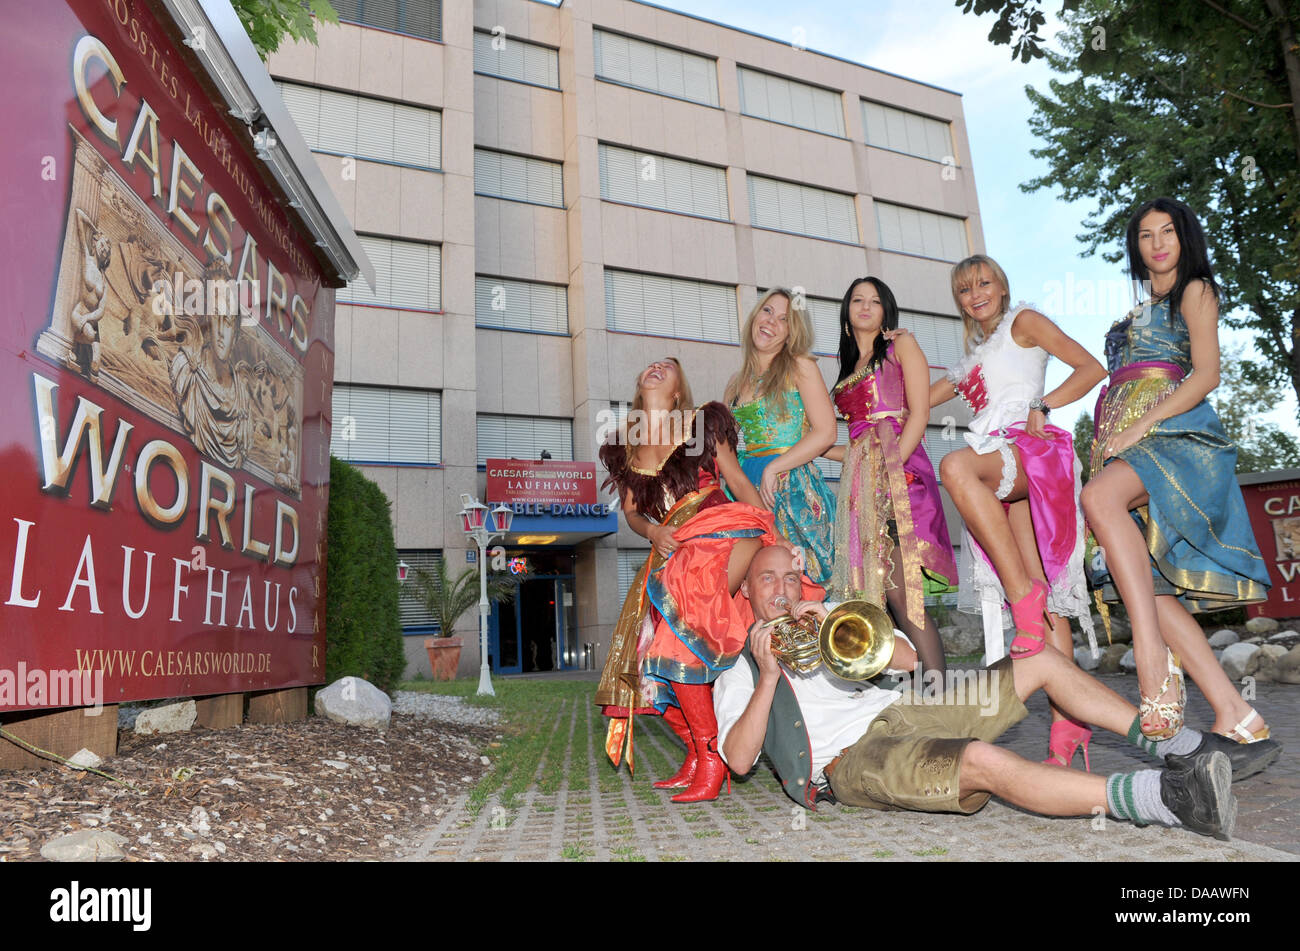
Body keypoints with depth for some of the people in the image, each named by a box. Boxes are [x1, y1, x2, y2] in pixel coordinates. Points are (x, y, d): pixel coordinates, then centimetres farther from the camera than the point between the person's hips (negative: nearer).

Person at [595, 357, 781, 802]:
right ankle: (697, 754, 12)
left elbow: (741, 484, 6)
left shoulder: (703, 421, 10)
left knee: (676, 641, -22)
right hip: (667, 553, 5)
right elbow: (631, 510, 19)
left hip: (716, 539, -5)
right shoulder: (624, 443, 20)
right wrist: (653, 532, -4)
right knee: (647, 657, -5)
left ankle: (711, 757, -8)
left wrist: (773, 540, -5)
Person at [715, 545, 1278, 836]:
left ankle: (1175, 749, 6)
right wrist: (769, 677, -14)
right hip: (852, 757, -7)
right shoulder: (736, 673, 9)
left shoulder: (831, 616, 25)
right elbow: (739, 758, -7)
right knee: (984, 762, -36)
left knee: (1043, 662, 4)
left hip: (899, 711, 7)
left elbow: (909, 658, 12)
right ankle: (1169, 800, -36)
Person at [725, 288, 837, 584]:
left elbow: (825, 433, -6)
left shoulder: (799, 367, 3)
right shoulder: (736, 383, 17)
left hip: (792, 490, -4)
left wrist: (773, 467, -12)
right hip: (746, 491, 4)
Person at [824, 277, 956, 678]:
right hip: (861, 482, 6)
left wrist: (890, 469, -14)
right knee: (870, 592, -3)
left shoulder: (902, 345, 10)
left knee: (898, 591, -16)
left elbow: (919, 413, -4)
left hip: (899, 469, -6)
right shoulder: (849, 370, 26)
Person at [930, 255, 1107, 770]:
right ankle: (1067, 720, -9)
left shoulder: (1023, 322, 13)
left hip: (1031, 448, -6)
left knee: (956, 466, -38)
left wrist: (1042, 405, -9)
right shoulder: (969, 362, 31)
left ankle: (1025, 598, -35)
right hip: (998, 469, 6)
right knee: (1040, 594, -5)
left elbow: (1092, 367, 4)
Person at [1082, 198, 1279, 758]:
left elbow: (1206, 375, -3)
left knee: (1100, 497, -39)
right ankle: (1235, 716, -9)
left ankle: (1152, 654, -41)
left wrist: (1138, 428, -15)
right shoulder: (1138, 311, 32)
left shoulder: (1194, 291, 13)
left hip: (1174, 430, -6)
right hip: (1124, 442, 6)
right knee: (1146, 586, -11)